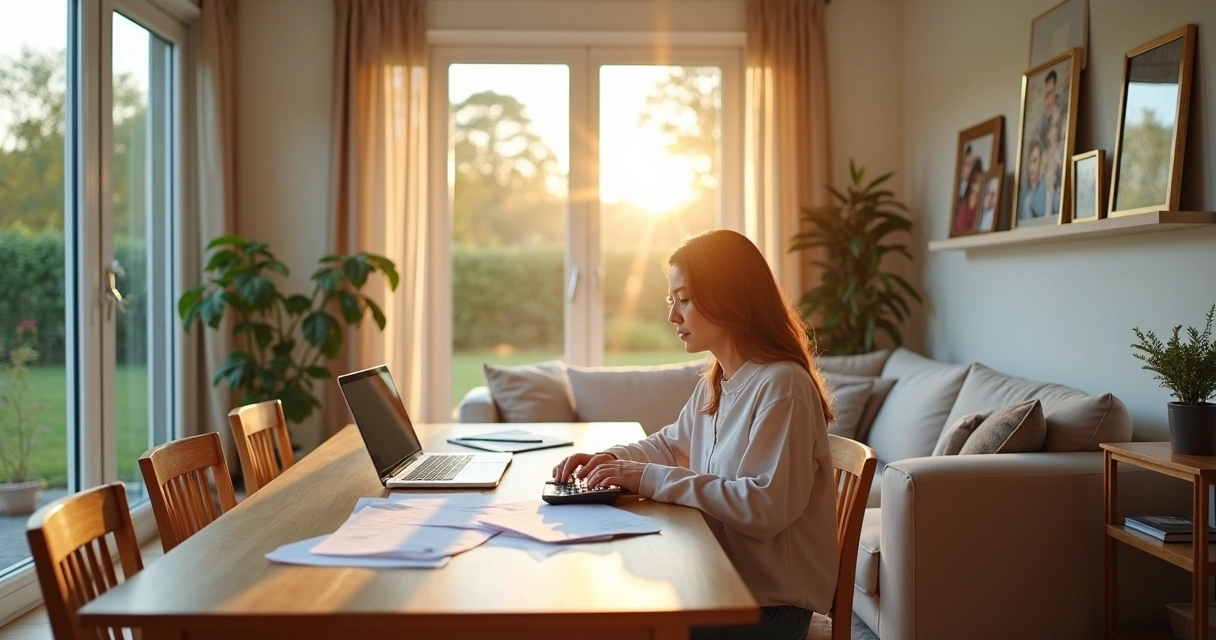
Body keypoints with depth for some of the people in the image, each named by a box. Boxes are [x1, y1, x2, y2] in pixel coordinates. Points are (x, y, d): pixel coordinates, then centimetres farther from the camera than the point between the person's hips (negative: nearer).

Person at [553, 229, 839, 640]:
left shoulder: (781, 386, -20)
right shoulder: (714, 384, 8)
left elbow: (766, 507, -28)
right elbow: (671, 444, 25)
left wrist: (649, 479, -25)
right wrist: (610, 459, 4)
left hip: (772, 604, -7)